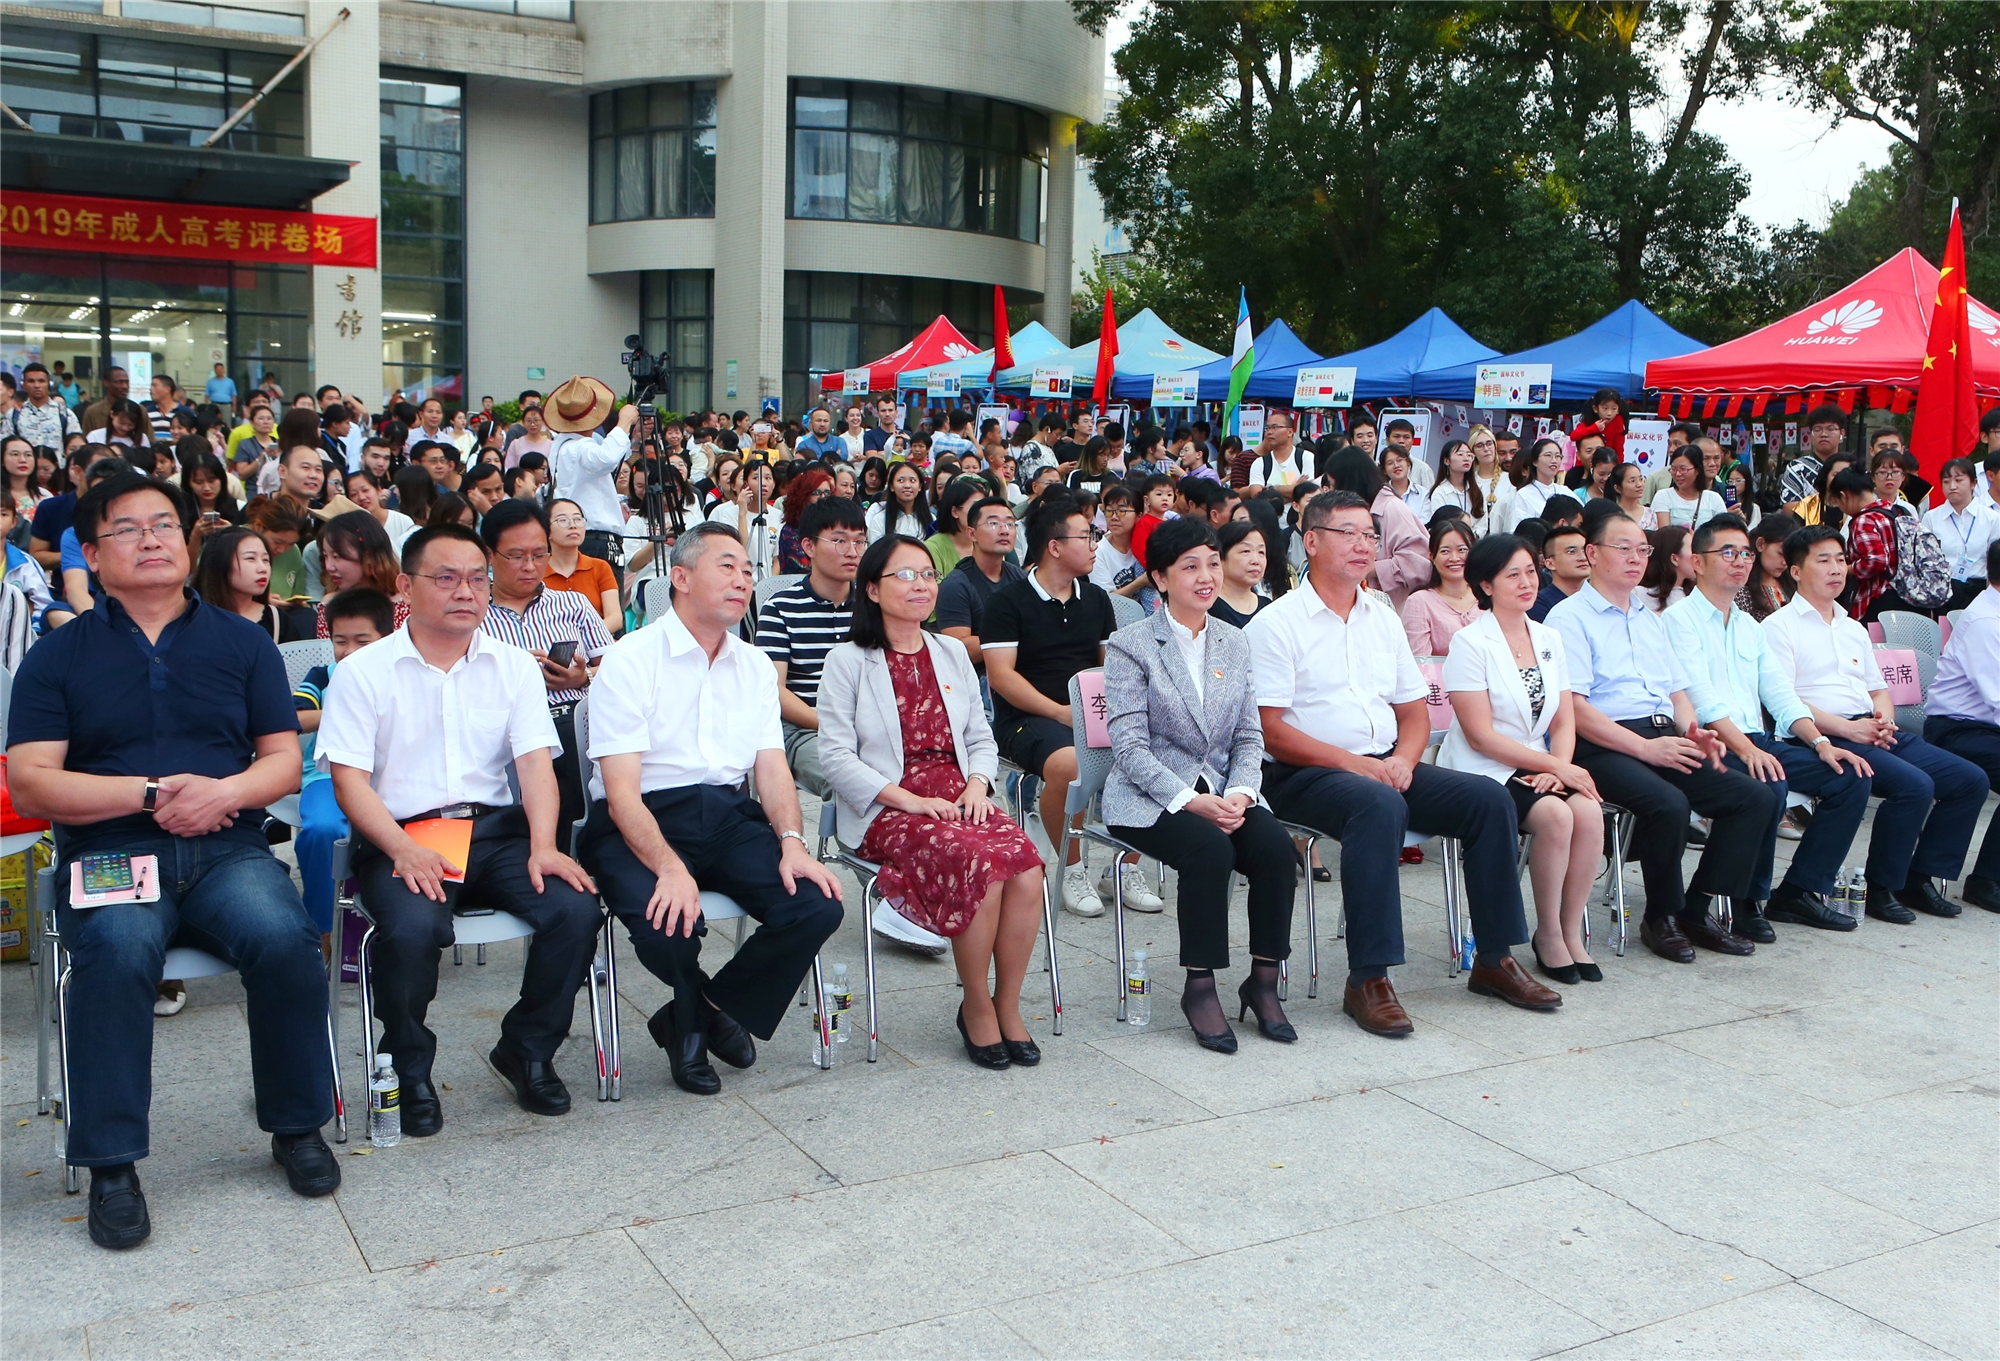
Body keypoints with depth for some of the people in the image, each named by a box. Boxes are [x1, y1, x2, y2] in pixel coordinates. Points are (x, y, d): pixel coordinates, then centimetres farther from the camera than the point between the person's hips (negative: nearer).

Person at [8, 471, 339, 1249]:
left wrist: (222, 791, -12)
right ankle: (110, 1163, -21)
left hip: (226, 848, 1)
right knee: (118, 949, -34)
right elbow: (29, 781, 1)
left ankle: (297, 1126, -7)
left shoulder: (241, 643, 15)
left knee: (285, 941, -28)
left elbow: (284, 761, 10)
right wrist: (150, 794, -11)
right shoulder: (59, 654, 11)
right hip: (108, 852, -1)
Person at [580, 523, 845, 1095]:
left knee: (817, 905, -19)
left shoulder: (756, 667, 15)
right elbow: (621, 793, -13)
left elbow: (773, 766, 7)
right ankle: (697, 1010, 8)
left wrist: (791, 843, -14)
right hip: (641, 822, -5)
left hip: (729, 814, 5)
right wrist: (669, 867, -29)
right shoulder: (630, 660, -5)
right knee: (668, 926, -33)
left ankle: (693, 1019, 6)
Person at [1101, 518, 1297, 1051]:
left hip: (1222, 792, 5)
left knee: (1275, 843, -24)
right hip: (1147, 798, -4)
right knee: (1210, 847, -32)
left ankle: (1263, 982, -9)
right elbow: (1130, 746, -10)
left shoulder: (1235, 643, 13)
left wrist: (1240, 793, -9)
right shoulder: (1130, 646, -3)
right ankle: (1200, 987, -17)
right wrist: (1191, 801, -21)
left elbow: (1249, 737, 11)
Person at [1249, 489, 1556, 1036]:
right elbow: (1271, 731, -12)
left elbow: (1414, 711, 18)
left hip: (1386, 767, 7)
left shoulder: (1383, 618, 17)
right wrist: (1355, 764, -20)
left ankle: (1494, 960, 0)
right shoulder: (1276, 624, -5)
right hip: (1303, 775, -7)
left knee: (1488, 798, -11)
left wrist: (1402, 759, -5)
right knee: (1379, 805, -36)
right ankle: (1368, 980, -31)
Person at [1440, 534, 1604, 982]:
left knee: (1588, 810, -24)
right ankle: (1547, 936, -11)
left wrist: (1558, 768, -10)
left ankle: (1572, 932, -9)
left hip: (1539, 770, 6)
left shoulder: (1549, 638, 12)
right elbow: (1481, 736, -13)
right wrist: (1551, 765, -16)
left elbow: (1564, 722, 10)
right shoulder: (1470, 642, -8)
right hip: (1483, 772, -5)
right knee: (1555, 815, -30)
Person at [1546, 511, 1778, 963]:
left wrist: (1694, 733, 1)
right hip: (1603, 748, -8)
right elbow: (1573, 708, -12)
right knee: (1668, 803, -33)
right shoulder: (1570, 617, -1)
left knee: (1757, 797, -10)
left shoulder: (1650, 620, 26)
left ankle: (1697, 910, -2)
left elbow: (1677, 691, 25)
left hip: (1666, 741, 8)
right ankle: (1661, 918, -10)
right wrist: (1645, 747, -18)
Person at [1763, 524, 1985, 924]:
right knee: (1915, 785, -28)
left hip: (1873, 733, 8)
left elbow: (1878, 689, 25)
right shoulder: (1780, 627, 0)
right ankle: (1880, 888, -11)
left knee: (1970, 779, -4)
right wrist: (1848, 728, -18)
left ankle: (1919, 878, 4)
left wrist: (1884, 720, 1)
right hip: (1824, 738, -8)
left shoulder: (1854, 629, 26)